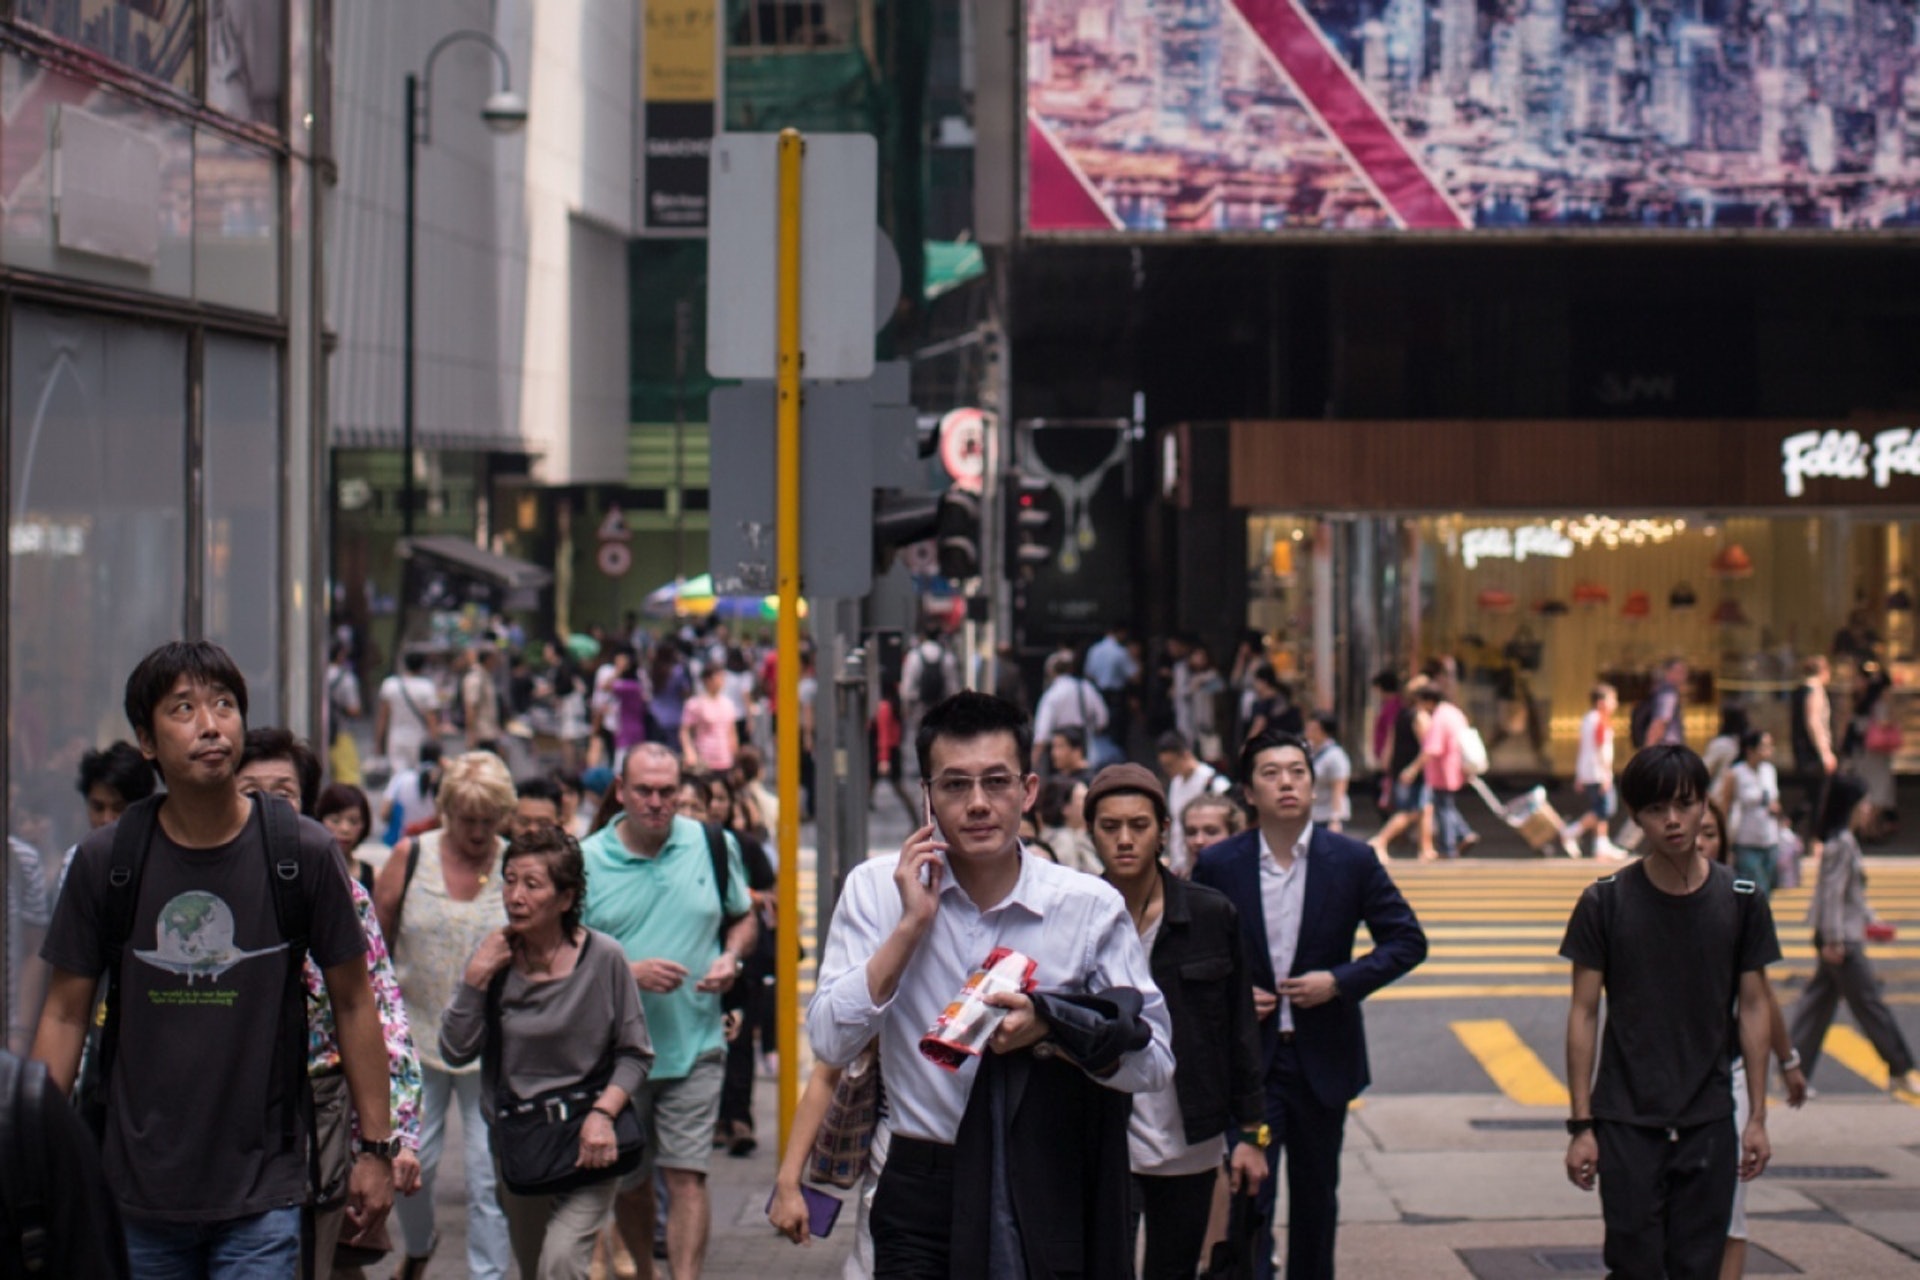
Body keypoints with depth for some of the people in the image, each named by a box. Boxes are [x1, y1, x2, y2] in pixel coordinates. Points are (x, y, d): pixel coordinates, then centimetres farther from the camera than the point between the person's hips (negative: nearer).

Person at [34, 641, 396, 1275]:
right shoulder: (104, 860, -3)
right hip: (135, 1193, 1)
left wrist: (376, 1147, 4)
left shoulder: (303, 853, -5)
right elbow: (65, 1015, 5)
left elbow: (353, 1000, 4)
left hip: (261, 1194, -1)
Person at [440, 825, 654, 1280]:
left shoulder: (602, 957, -11)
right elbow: (456, 1051, -6)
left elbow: (635, 1053, -5)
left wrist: (603, 1113, -19)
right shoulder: (494, 956, -2)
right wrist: (476, 978, -14)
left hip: (587, 1140, -4)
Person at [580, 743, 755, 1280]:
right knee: (627, 1182, 15)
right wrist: (630, 972, -18)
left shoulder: (715, 847, 2)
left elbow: (743, 918, 17)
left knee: (686, 1176, -9)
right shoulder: (586, 860, -4)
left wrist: (731, 959, -5)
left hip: (694, 1046, 0)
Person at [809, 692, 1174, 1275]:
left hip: (1047, 1195, 0)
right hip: (922, 1189, 0)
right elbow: (831, 1042, -10)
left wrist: (1051, 1024, -20)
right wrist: (911, 923, -15)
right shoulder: (875, 889, -3)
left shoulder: (1091, 904, -5)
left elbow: (1154, 1061, -4)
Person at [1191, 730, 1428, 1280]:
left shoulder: (1353, 861, -3)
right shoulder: (1218, 865, -3)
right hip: (1248, 1055, -1)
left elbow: (1407, 941, 1)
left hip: (1323, 1056, 1)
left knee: (1316, 1194, 14)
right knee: (1248, 1193, -10)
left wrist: (1341, 980, -12)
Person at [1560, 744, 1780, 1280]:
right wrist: (1581, 1124, -4)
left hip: (1709, 1121, 1)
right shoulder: (1605, 902, -4)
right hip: (1626, 1121, -1)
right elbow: (1583, 1013, -2)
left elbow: (1752, 1007, 6)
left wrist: (1758, 1116, 4)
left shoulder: (1740, 900, 0)